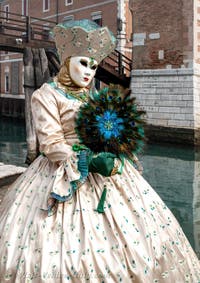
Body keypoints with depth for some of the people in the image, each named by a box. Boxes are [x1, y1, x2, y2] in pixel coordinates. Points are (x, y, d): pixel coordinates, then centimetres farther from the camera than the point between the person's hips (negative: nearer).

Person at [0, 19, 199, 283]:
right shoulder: (46, 95, -7)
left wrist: (115, 157, -8)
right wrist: (88, 162, -23)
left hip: (104, 165, 6)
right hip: (64, 174, -6)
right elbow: (52, 145, -15)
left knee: (127, 230, 11)